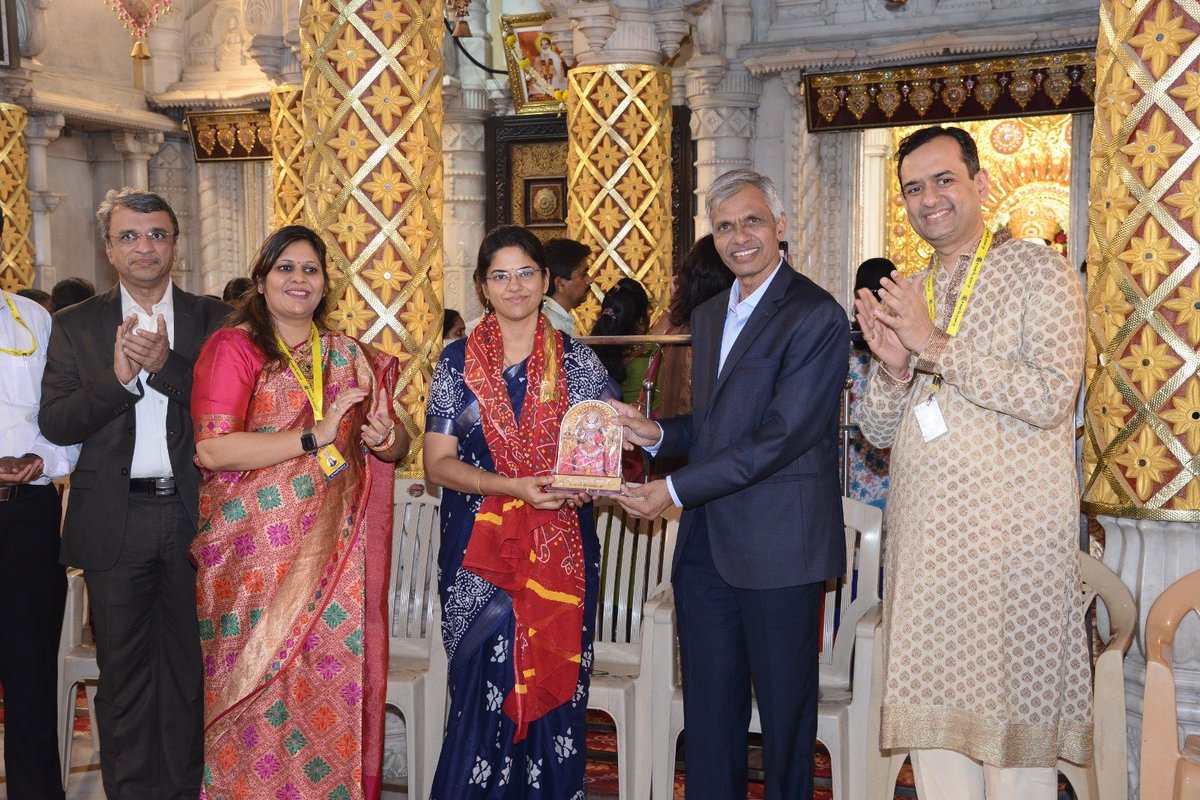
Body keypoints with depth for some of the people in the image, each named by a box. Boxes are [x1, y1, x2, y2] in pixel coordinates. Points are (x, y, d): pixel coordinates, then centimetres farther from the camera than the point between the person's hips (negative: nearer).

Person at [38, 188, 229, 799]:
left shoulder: (211, 318, 4)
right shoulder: (75, 326, 5)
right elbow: (55, 423, -4)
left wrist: (166, 365, -20)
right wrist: (118, 377, -19)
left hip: (193, 515, 0)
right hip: (115, 523, 0)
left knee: (187, 665, 11)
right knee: (122, 669, 9)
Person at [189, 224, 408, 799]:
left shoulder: (350, 357, 13)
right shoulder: (232, 346, -3)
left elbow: (399, 446, 18)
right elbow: (212, 450, -16)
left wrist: (382, 436, -5)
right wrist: (315, 436, -16)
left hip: (336, 552, 4)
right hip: (257, 552, -4)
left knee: (335, 679, 4)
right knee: (261, 684, 1)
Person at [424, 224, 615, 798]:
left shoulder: (578, 362, 6)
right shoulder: (458, 361, 3)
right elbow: (438, 463, -1)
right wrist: (513, 487, -16)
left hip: (562, 551, 1)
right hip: (480, 553, -1)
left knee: (554, 689, 4)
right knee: (484, 694, 1)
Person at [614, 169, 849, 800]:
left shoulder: (816, 316, -10)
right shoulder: (709, 316, 16)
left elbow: (781, 435, -18)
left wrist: (674, 489, -16)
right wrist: (658, 435, 1)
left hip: (777, 547, -7)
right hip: (705, 545, 7)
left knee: (784, 712, 6)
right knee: (708, 710, 12)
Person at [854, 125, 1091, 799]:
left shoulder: (1039, 273, -2)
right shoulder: (903, 296, 15)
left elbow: (1052, 397, -16)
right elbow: (879, 430, 15)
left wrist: (937, 347, -16)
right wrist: (894, 368, -5)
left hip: (1014, 534, -5)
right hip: (924, 534, 5)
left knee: (1014, 714, 0)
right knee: (932, 712, 9)